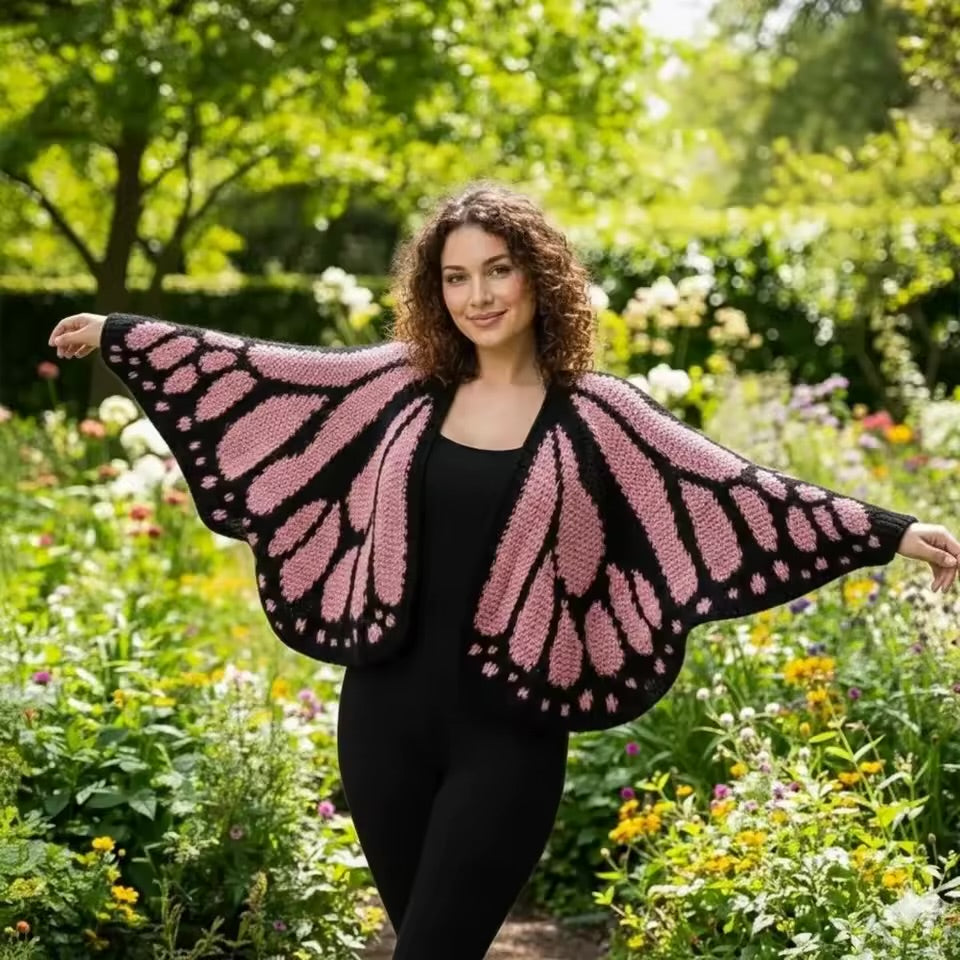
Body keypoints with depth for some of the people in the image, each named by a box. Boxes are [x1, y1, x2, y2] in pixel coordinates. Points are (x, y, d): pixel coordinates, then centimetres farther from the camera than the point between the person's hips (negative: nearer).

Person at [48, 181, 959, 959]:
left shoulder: (593, 414, -3)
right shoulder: (400, 382, 4)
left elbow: (740, 491, -5)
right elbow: (255, 373, 11)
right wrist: (118, 333, 13)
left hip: (507, 731, -3)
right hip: (386, 711, 3)